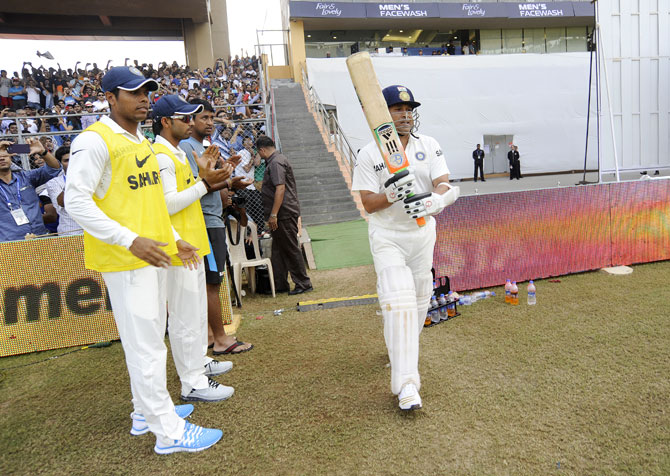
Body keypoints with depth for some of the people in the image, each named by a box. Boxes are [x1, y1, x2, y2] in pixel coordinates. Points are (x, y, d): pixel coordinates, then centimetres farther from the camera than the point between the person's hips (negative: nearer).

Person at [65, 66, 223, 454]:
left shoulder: (142, 142, 16)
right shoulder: (95, 140, -10)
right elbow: (76, 201, -16)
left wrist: (173, 238, 16)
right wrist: (131, 240, -23)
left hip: (153, 254, 9)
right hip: (124, 259, -9)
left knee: (151, 337, 17)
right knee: (145, 343, -3)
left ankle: (146, 413, 32)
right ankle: (169, 431, 6)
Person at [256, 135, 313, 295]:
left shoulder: (276, 163, -14)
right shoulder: (277, 160, 18)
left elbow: (280, 189, -24)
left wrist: (273, 215, -24)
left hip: (284, 214, -11)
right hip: (282, 215, 11)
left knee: (291, 249, -3)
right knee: (278, 250, 14)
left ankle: (303, 284, 5)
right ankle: (280, 285, 21)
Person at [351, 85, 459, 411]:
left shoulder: (429, 146, 1)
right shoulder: (369, 154, -7)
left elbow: (444, 185, -11)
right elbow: (368, 204, -12)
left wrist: (433, 200, -34)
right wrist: (393, 194, -31)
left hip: (423, 232, 4)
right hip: (387, 236, -4)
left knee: (420, 299, 16)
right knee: (399, 301, -16)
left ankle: (402, 347, 43)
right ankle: (406, 383, -13)